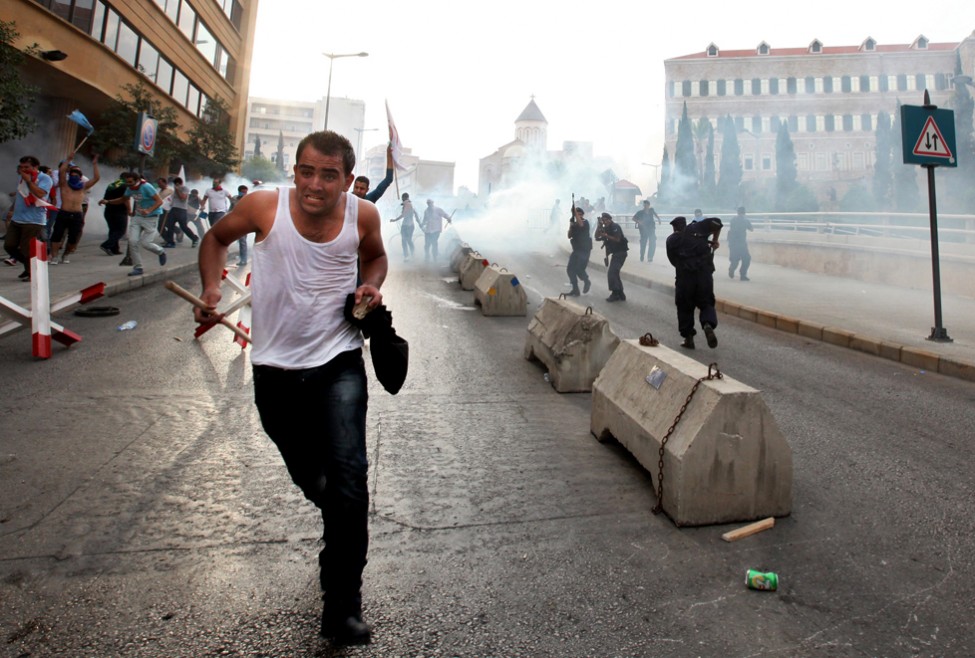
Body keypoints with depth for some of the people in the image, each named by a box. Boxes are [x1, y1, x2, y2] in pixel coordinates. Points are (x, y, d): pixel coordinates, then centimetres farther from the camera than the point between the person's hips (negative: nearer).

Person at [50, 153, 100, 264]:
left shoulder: (83, 187, 15)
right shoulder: (64, 185, 10)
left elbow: (97, 178, 9)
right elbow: (61, 171, -5)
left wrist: (94, 164, 5)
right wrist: (68, 160, -3)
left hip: (77, 215, 2)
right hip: (63, 214, -1)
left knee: (73, 239, 3)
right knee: (57, 235, -6)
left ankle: (65, 255, 23)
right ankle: (54, 257, -1)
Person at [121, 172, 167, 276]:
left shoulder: (146, 187, -17)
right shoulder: (129, 188, 3)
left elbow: (159, 201, -21)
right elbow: (126, 198, 26)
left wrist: (149, 210, -32)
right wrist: (129, 210, 20)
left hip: (151, 218, -6)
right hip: (137, 217, 6)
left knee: (145, 243, -10)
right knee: (133, 241, -8)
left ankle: (161, 252, 24)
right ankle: (137, 268, 1)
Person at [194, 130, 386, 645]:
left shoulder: (363, 215, -8)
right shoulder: (264, 206, -11)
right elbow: (217, 239, 8)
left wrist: (372, 285, -7)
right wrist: (211, 289, -9)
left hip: (338, 363, -1)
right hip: (275, 368, 1)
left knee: (347, 477, -15)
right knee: (308, 477, 17)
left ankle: (342, 607, 2)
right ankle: (342, 530, 53)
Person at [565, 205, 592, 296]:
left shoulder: (585, 222, -6)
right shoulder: (574, 224, 11)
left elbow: (581, 224, -31)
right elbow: (569, 236, 4)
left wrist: (575, 211, -30)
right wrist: (570, 226, -11)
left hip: (584, 250, -7)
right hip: (576, 250, 7)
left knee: (579, 269, -15)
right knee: (570, 269, 1)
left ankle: (587, 281, 16)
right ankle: (575, 290, 9)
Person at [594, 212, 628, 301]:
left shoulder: (615, 227, -12)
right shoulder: (606, 228, 12)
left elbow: (617, 239, -21)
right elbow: (597, 236, 3)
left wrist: (606, 236, -22)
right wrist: (599, 225, -3)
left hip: (621, 252, -10)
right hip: (615, 253, 10)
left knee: (611, 272, -17)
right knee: (614, 273, 14)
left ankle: (615, 294, -13)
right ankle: (621, 295, 21)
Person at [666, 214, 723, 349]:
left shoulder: (671, 240, 13)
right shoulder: (696, 228, 12)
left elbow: (673, 260, 11)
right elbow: (716, 222, 4)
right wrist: (714, 241, 15)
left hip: (684, 275, 0)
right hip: (705, 272, 0)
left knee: (685, 307, 13)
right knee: (706, 303, 12)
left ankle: (688, 338, 12)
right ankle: (708, 325, -17)